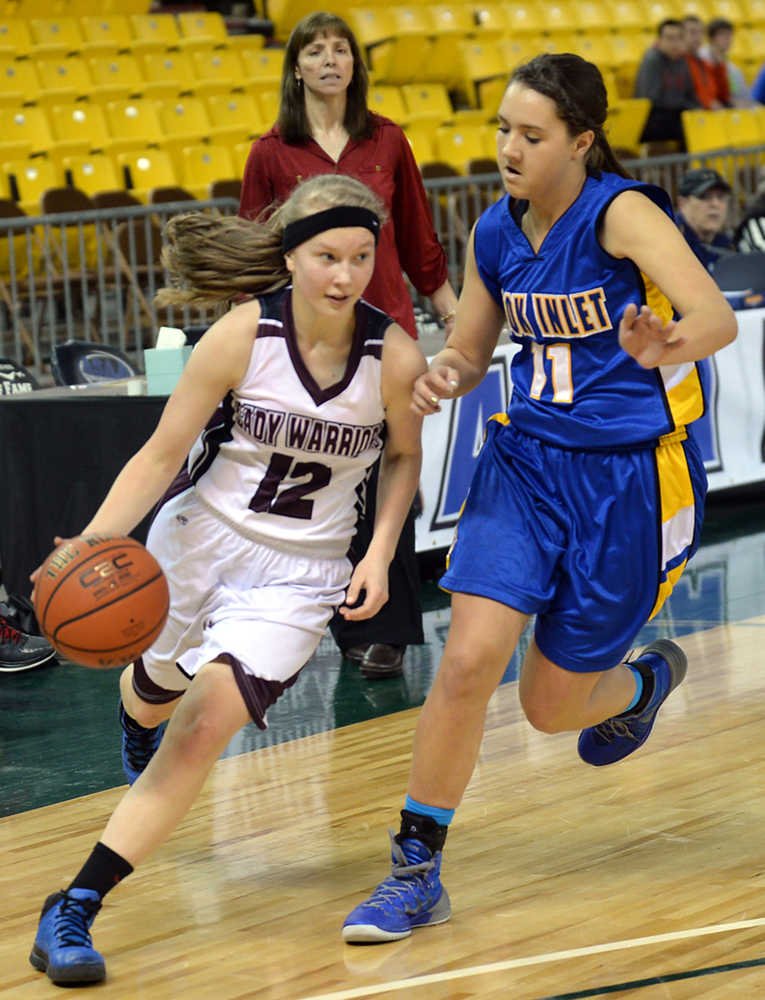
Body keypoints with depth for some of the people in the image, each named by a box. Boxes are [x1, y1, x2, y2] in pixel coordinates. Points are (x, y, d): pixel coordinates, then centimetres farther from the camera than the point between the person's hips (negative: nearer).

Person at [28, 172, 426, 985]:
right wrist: (92, 544, -28)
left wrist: (379, 554, -8)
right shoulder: (241, 337, -19)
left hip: (300, 574, -1)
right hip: (199, 541, 1)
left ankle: (75, 911, -17)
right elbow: (162, 453, -14)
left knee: (206, 723, -20)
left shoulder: (395, 359, -16)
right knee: (151, 702, 24)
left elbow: (403, 456, 5)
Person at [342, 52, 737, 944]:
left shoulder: (620, 213, -18)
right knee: (468, 660, -14)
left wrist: (667, 347, -55)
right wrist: (443, 376, -10)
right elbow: (470, 349, 15)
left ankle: (645, 679, 42)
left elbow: (719, 318, -31)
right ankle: (416, 871, -1)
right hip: (526, 460, 4)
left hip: (629, 477, -4)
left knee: (554, 705, 5)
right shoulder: (496, 233, 1)